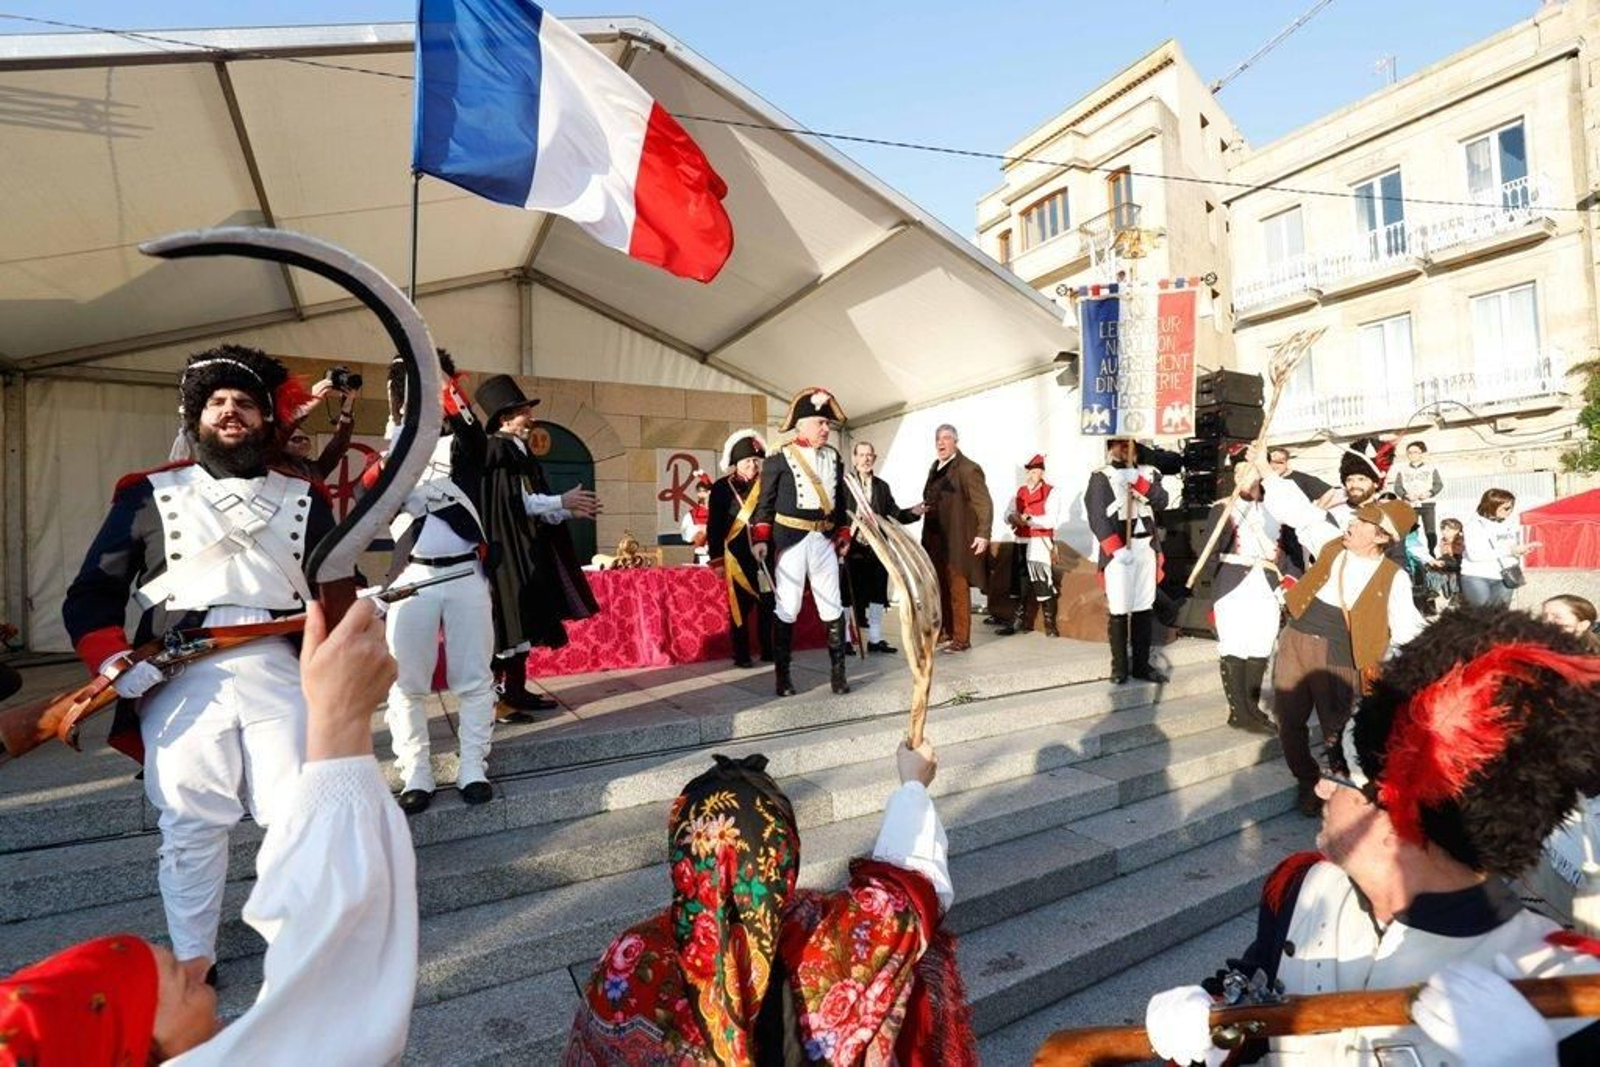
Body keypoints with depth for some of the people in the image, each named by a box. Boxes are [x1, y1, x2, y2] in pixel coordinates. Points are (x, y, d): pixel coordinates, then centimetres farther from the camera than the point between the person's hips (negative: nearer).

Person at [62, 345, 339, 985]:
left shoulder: (304, 500, 13)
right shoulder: (150, 495, 9)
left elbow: (332, 591, 14)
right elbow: (91, 593, 8)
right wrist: (112, 660, -8)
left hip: (281, 676, 0)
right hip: (182, 681, 0)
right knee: (191, 825, 9)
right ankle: (191, 958, 30)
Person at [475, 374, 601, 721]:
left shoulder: (520, 452, 16)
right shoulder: (497, 450, -11)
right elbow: (517, 503, -18)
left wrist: (569, 510, 8)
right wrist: (562, 501, -12)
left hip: (527, 549, 9)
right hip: (509, 551, -9)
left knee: (524, 622, 11)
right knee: (509, 623, -7)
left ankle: (516, 691, 19)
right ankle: (497, 697, 0)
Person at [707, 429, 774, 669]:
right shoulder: (722, 487, 1)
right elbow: (714, 525, 1)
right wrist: (717, 558, -4)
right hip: (737, 556, -2)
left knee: (768, 605, 6)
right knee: (739, 606, 2)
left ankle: (768, 650, 19)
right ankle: (741, 655, 12)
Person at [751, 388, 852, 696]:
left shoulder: (834, 457, 10)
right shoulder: (778, 458, -4)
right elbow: (765, 502, -4)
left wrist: (843, 533, 11)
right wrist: (761, 539, -11)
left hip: (824, 540, 5)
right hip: (790, 541, -4)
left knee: (832, 607, 5)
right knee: (786, 608, 1)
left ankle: (838, 672, 14)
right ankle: (782, 674, 12)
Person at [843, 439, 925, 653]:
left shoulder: (882, 486, 14)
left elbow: (895, 513, 8)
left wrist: (913, 512, -8)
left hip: (878, 549, 5)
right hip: (852, 549, -5)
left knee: (877, 594, 9)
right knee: (849, 595, 2)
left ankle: (875, 639, 20)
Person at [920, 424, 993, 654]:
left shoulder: (968, 469, -10)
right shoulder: (935, 469, 15)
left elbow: (984, 504, -14)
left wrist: (983, 534, -20)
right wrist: (924, 508, 5)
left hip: (957, 541, -7)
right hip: (936, 540, 8)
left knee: (958, 590, -1)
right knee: (940, 589, 13)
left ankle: (961, 639, 8)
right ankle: (945, 631, 26)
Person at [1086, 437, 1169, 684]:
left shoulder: (1148, 473, 12)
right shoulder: (1101, 477, -3)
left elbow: (1161, 501, -3)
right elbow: (1097, 518, -11)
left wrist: (1138, 481, -16)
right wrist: (1117, 549, -18)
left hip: (1146, 548, 5)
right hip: (1117, 551, -5)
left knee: (1144, 609, 10)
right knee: (1118, 612, -1)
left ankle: (1142, 665, 20)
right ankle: (1119, 668, 10)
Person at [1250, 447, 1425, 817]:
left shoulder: (1394, 577, -3)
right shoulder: (1331, 544, 5)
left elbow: (1405, 628, 1)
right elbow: (1297, 508, 7)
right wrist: (1263, 467, 7)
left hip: (1339, 658, -3)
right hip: (1296, 641, 4)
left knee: (1337, 731, 6)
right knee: (1288, 721, 12)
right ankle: (1308, 782, 33)